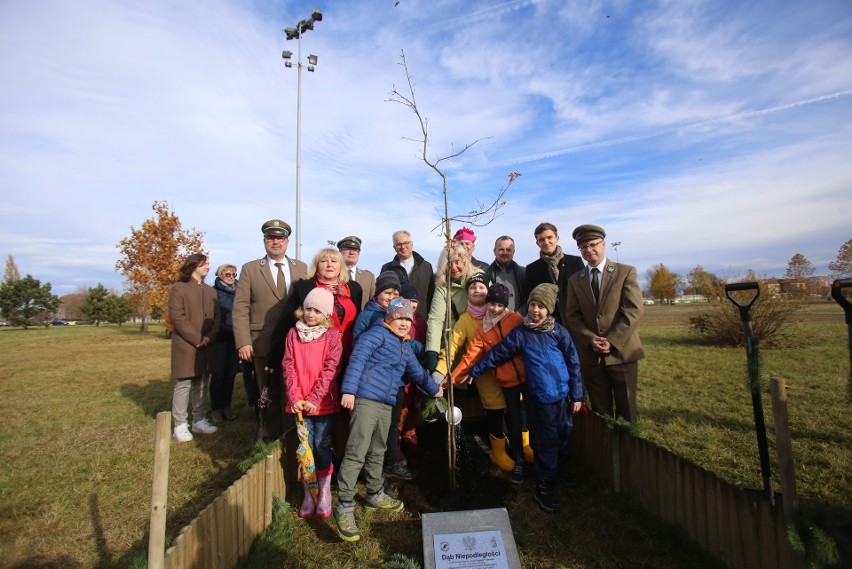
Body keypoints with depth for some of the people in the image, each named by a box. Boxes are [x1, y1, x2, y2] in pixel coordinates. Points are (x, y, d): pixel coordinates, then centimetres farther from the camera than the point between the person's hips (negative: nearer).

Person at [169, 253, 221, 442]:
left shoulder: (210, 290, 15)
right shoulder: (178, 288, -4)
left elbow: (216, 316, 11)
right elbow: (177, 317, -12)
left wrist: (209, 337, -6)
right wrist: (197, 339, -15)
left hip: (206, 346, 6)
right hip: (186, 346, -6)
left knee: (201, 384, 11)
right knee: (183, 385, -1)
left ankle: (199, 420, 20)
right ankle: (180, 425, 8)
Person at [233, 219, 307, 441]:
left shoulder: (302, 268, 10)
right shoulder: (250, 269, 6)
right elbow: (240, 308, 0)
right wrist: (243, 342, -9)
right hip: (264, 345, -1)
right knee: (269, 397, 9)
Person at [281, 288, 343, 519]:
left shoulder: (332, 335, -5)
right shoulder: (294, 333, 4)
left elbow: (330, 369, -10)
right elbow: (288, 366, 0)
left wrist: (314, 399, -16)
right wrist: (294, 397, -10)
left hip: (323, 402, -2)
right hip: (300, 402, 2)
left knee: (321, 445, 4)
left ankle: (324, 493, 23)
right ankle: (308, 494, 23)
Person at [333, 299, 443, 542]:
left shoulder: (405, 346, 21)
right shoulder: (377, 334, -4)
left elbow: (417, 371, 35)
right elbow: (357, 359, -15)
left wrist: (434, 389, 44)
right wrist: (348, 390, -24)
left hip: (386, 405, 8)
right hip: (366, 400, -8)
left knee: (376, 454, 21)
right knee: (356, 455, -6)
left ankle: (375, 495, 37)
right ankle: (344, 508, 3)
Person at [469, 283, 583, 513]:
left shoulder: (559, 332, -2)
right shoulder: (520, 333, -4)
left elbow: (573, 363, 2)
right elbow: (496, 354, 0)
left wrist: (577, 395, 3)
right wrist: (473, 371, 2)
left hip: (563, 394, 2)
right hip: (540, 397, -2)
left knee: (562, 436, 14)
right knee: (547, 442, 4)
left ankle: (561, 470, 42)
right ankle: (544, 486, 22)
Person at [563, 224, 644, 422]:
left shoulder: (626, 272, 1)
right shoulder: (574, 280, 10)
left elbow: (633, 311, -8)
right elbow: (572, 316, 5)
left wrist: (612, 341, -15)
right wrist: (591, 339, -11)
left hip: (622, 352, -2)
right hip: (590, 356, 2)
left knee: (626, 412, 8)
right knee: (600, 414, 9)